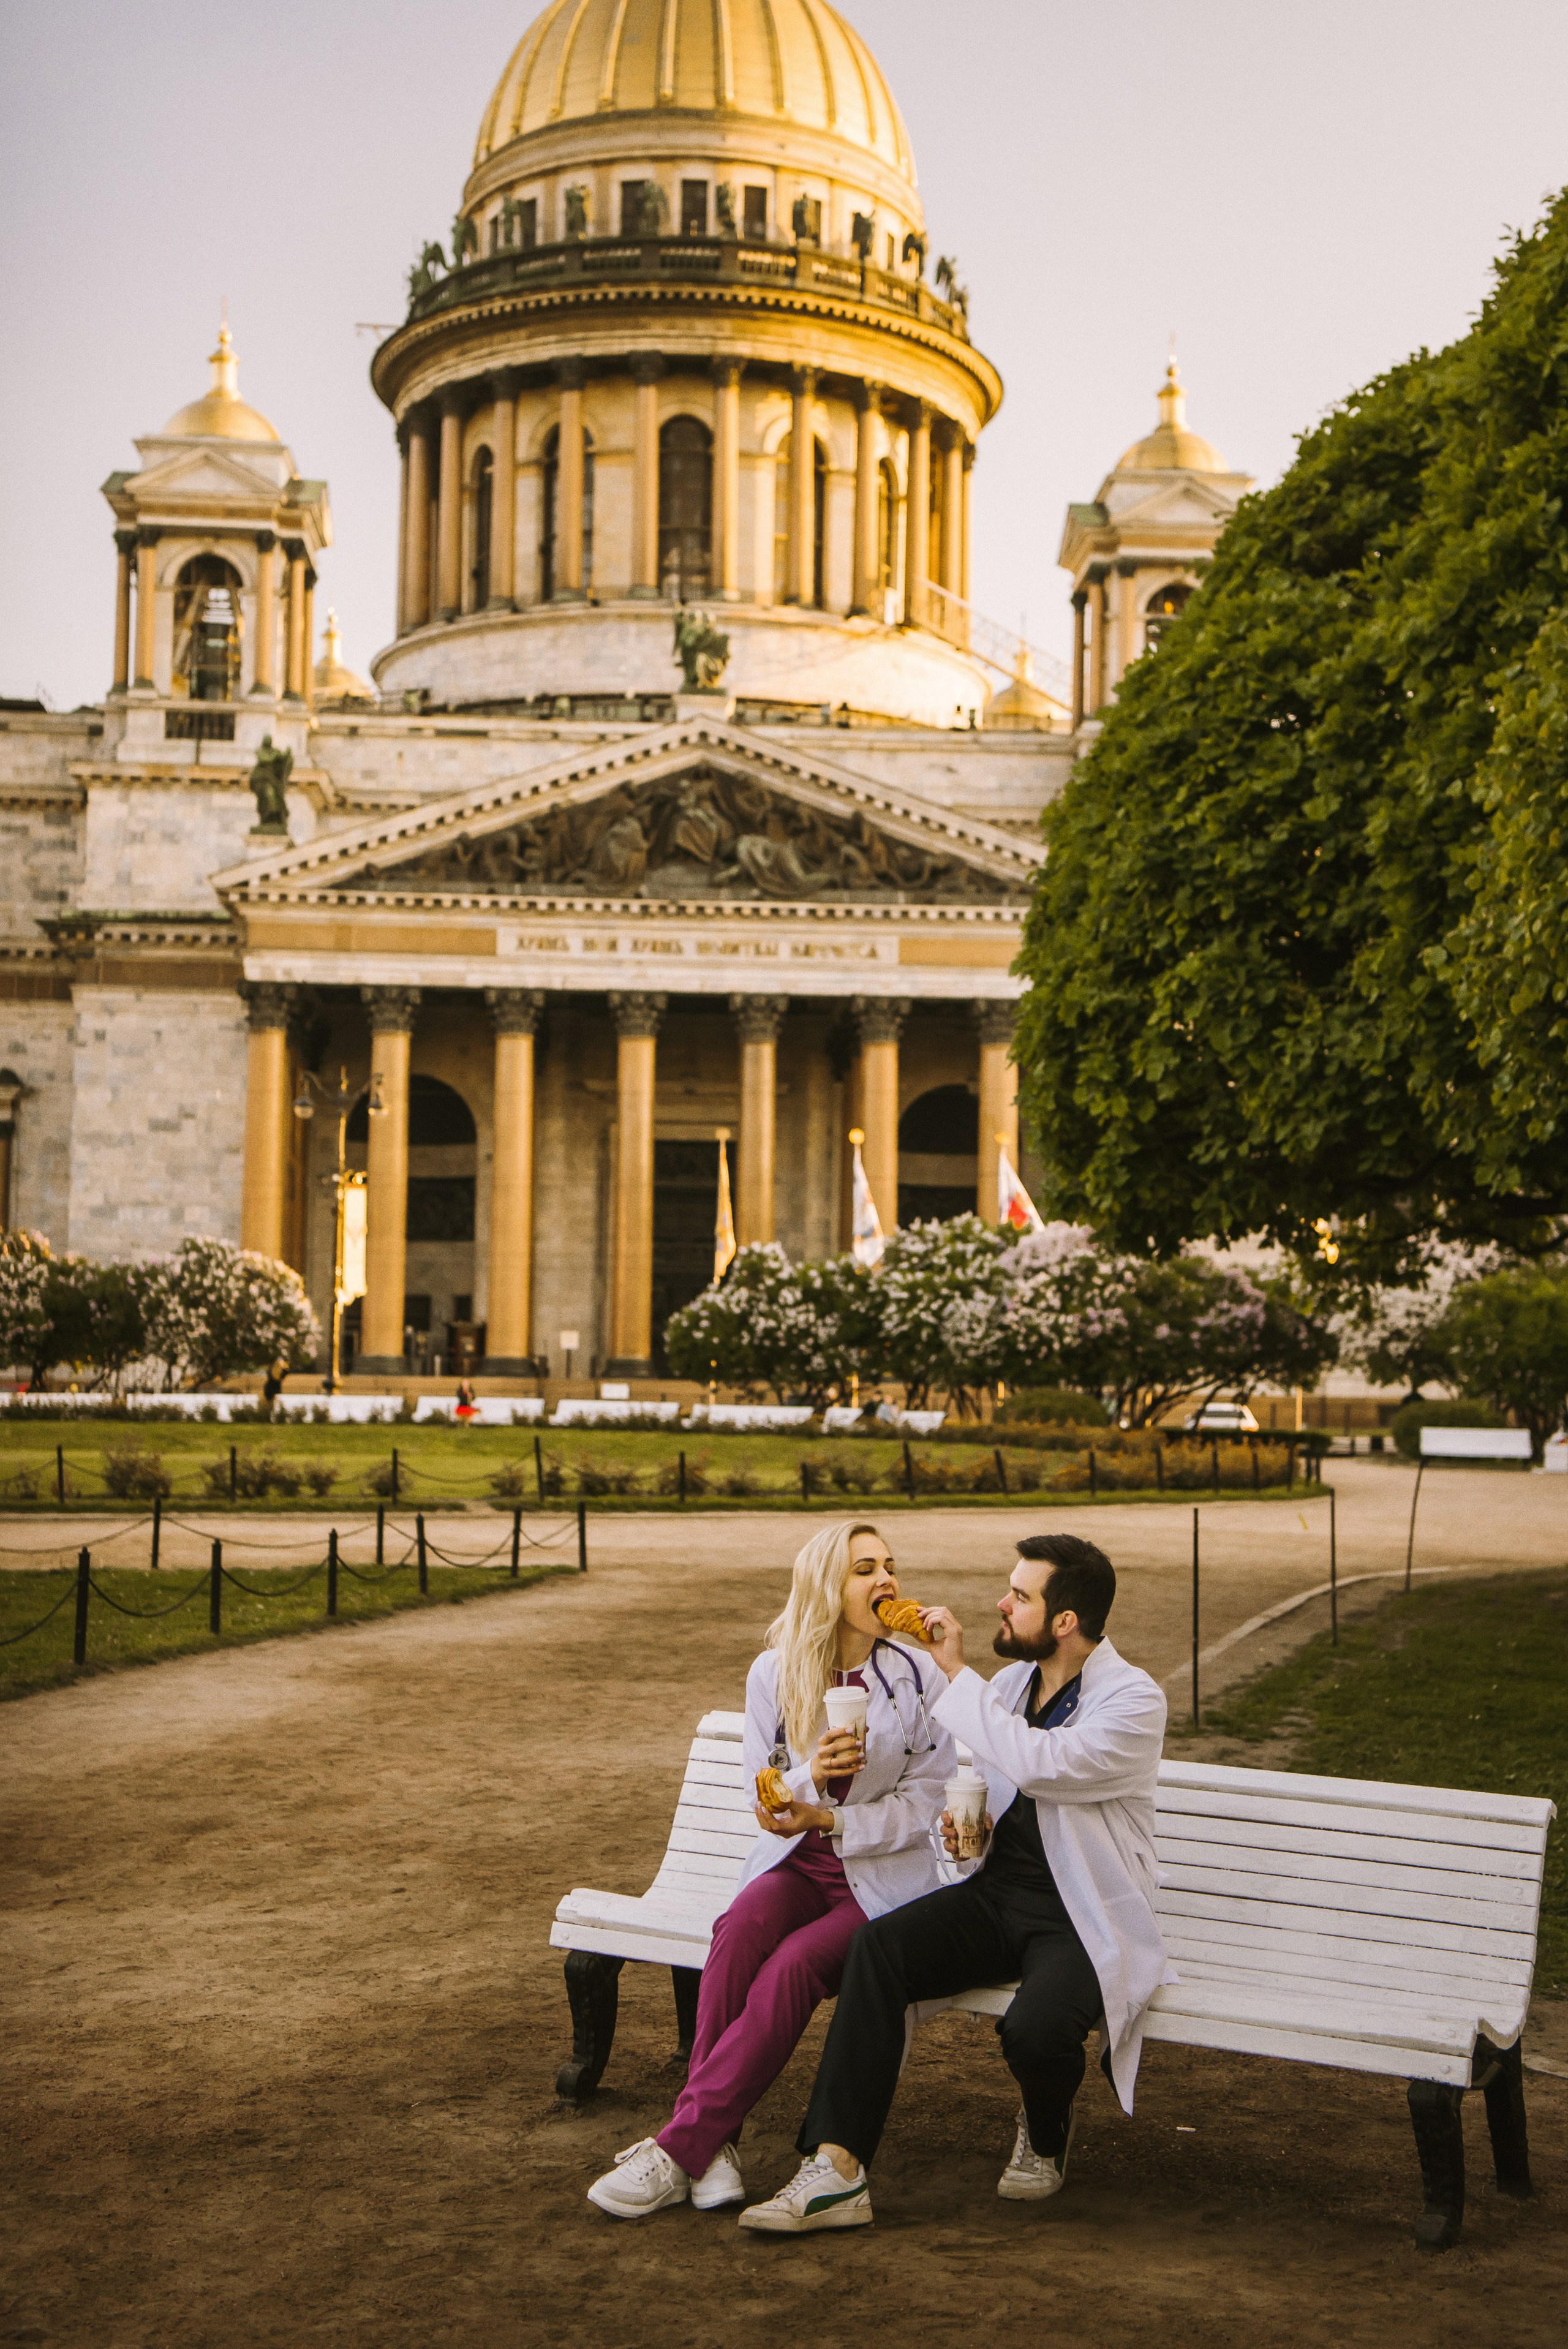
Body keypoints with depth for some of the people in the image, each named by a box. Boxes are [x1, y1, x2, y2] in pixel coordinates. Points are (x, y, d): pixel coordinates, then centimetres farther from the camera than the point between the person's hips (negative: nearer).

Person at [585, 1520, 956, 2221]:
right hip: (796, 1865, 3)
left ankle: (678, 2148, -25)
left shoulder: (918, 1677, -3)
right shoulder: (773, 1674, 4)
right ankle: (714, 2143, -28)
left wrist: (829, 1819, -20)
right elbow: (766, 1804, 4)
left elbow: (924, 1806, -5)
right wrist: (806, 1777, -19)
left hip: (886, 1880, -2)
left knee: (794, 1964, -30)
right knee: (740, 1930, -31)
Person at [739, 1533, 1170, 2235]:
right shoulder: (1009, 1683, 12)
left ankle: (1046, 2135, 6)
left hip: (1085, 1920, -6)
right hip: (996, 1894, 6)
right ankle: (836, 2170, -25)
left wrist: (955, 1671, -19)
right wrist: (962, 1828, 1)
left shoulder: (1135, 1701, -11)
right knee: (878, 1947, -22)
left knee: (1034, 2030, -33)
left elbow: (1037, 1764, -27)